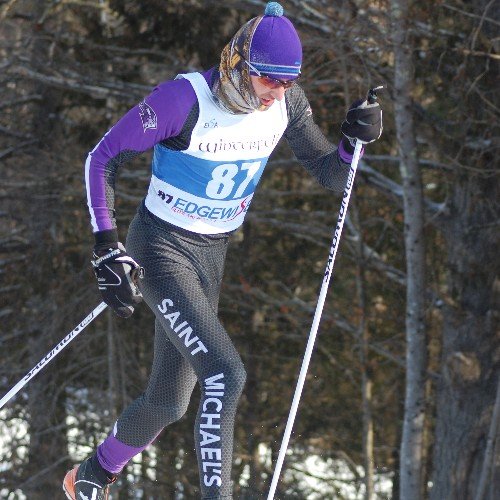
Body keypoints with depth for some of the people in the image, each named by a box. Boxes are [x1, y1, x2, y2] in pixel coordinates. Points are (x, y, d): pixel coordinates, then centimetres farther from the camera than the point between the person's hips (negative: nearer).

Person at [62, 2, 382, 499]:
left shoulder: (286, 102, -8)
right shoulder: (185, 98, -24)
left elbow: (329, 173, 3)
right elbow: (102, 158, -16)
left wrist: (354, 140, -20)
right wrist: (107, 248, -23)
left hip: (213, 254, 6)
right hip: (160, 248, -6)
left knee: (168, 402, 15)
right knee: (225, 374, -24)